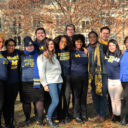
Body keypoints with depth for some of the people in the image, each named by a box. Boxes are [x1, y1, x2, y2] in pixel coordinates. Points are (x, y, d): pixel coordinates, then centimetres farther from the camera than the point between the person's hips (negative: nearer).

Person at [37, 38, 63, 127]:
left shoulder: (54, 55, 18)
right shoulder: (42, 56, -2)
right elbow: (41, 72, -6)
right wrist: (44, 84, -10)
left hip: (59, 81, 6)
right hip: (51, 82, -6)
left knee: (55, 101, 4)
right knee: (55, 101, -14)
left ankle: (51, 118, 15)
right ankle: (48, 119, 3)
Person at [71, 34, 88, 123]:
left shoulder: (85, 52, 11)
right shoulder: (72, 52, 0)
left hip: (85, 76, 4)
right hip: (76, 76, -4)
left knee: (84, 96, 7)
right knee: (77, 96, -2)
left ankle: (84, 114, 16)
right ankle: (77, 115, 7)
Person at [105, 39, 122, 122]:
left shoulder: (120, 56, -10)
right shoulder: (106, 55, 2)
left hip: (118, 80, -4)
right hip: (109, 80, 5)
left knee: (117, 99, 1)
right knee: (112, 99, 12)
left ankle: (118, 116, 13)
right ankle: (114, 114, 24)